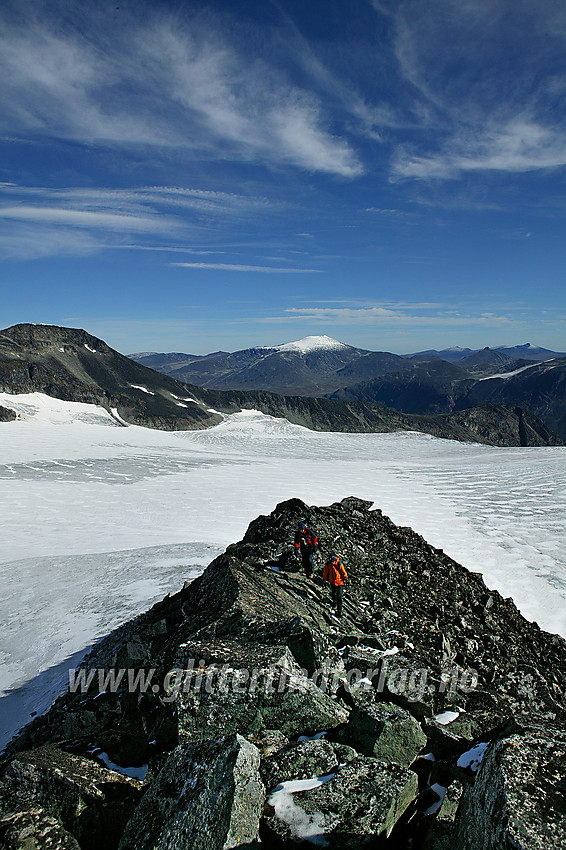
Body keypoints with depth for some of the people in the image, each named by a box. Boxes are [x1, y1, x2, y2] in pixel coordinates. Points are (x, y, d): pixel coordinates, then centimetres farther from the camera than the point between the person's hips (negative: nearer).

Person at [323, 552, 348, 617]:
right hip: (332, 582, 4)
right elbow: (325, 572, 4)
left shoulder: (339, 564, -25)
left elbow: (344, 572, -11)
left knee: (339, 597, -5)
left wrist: (345, 578, 0)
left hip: (340, 582, -4)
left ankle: (339, 611, 3)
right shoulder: (327, 564, -13)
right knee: (333, 594, 25)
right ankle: (334, 603, 52)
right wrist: (324, 579, 15)